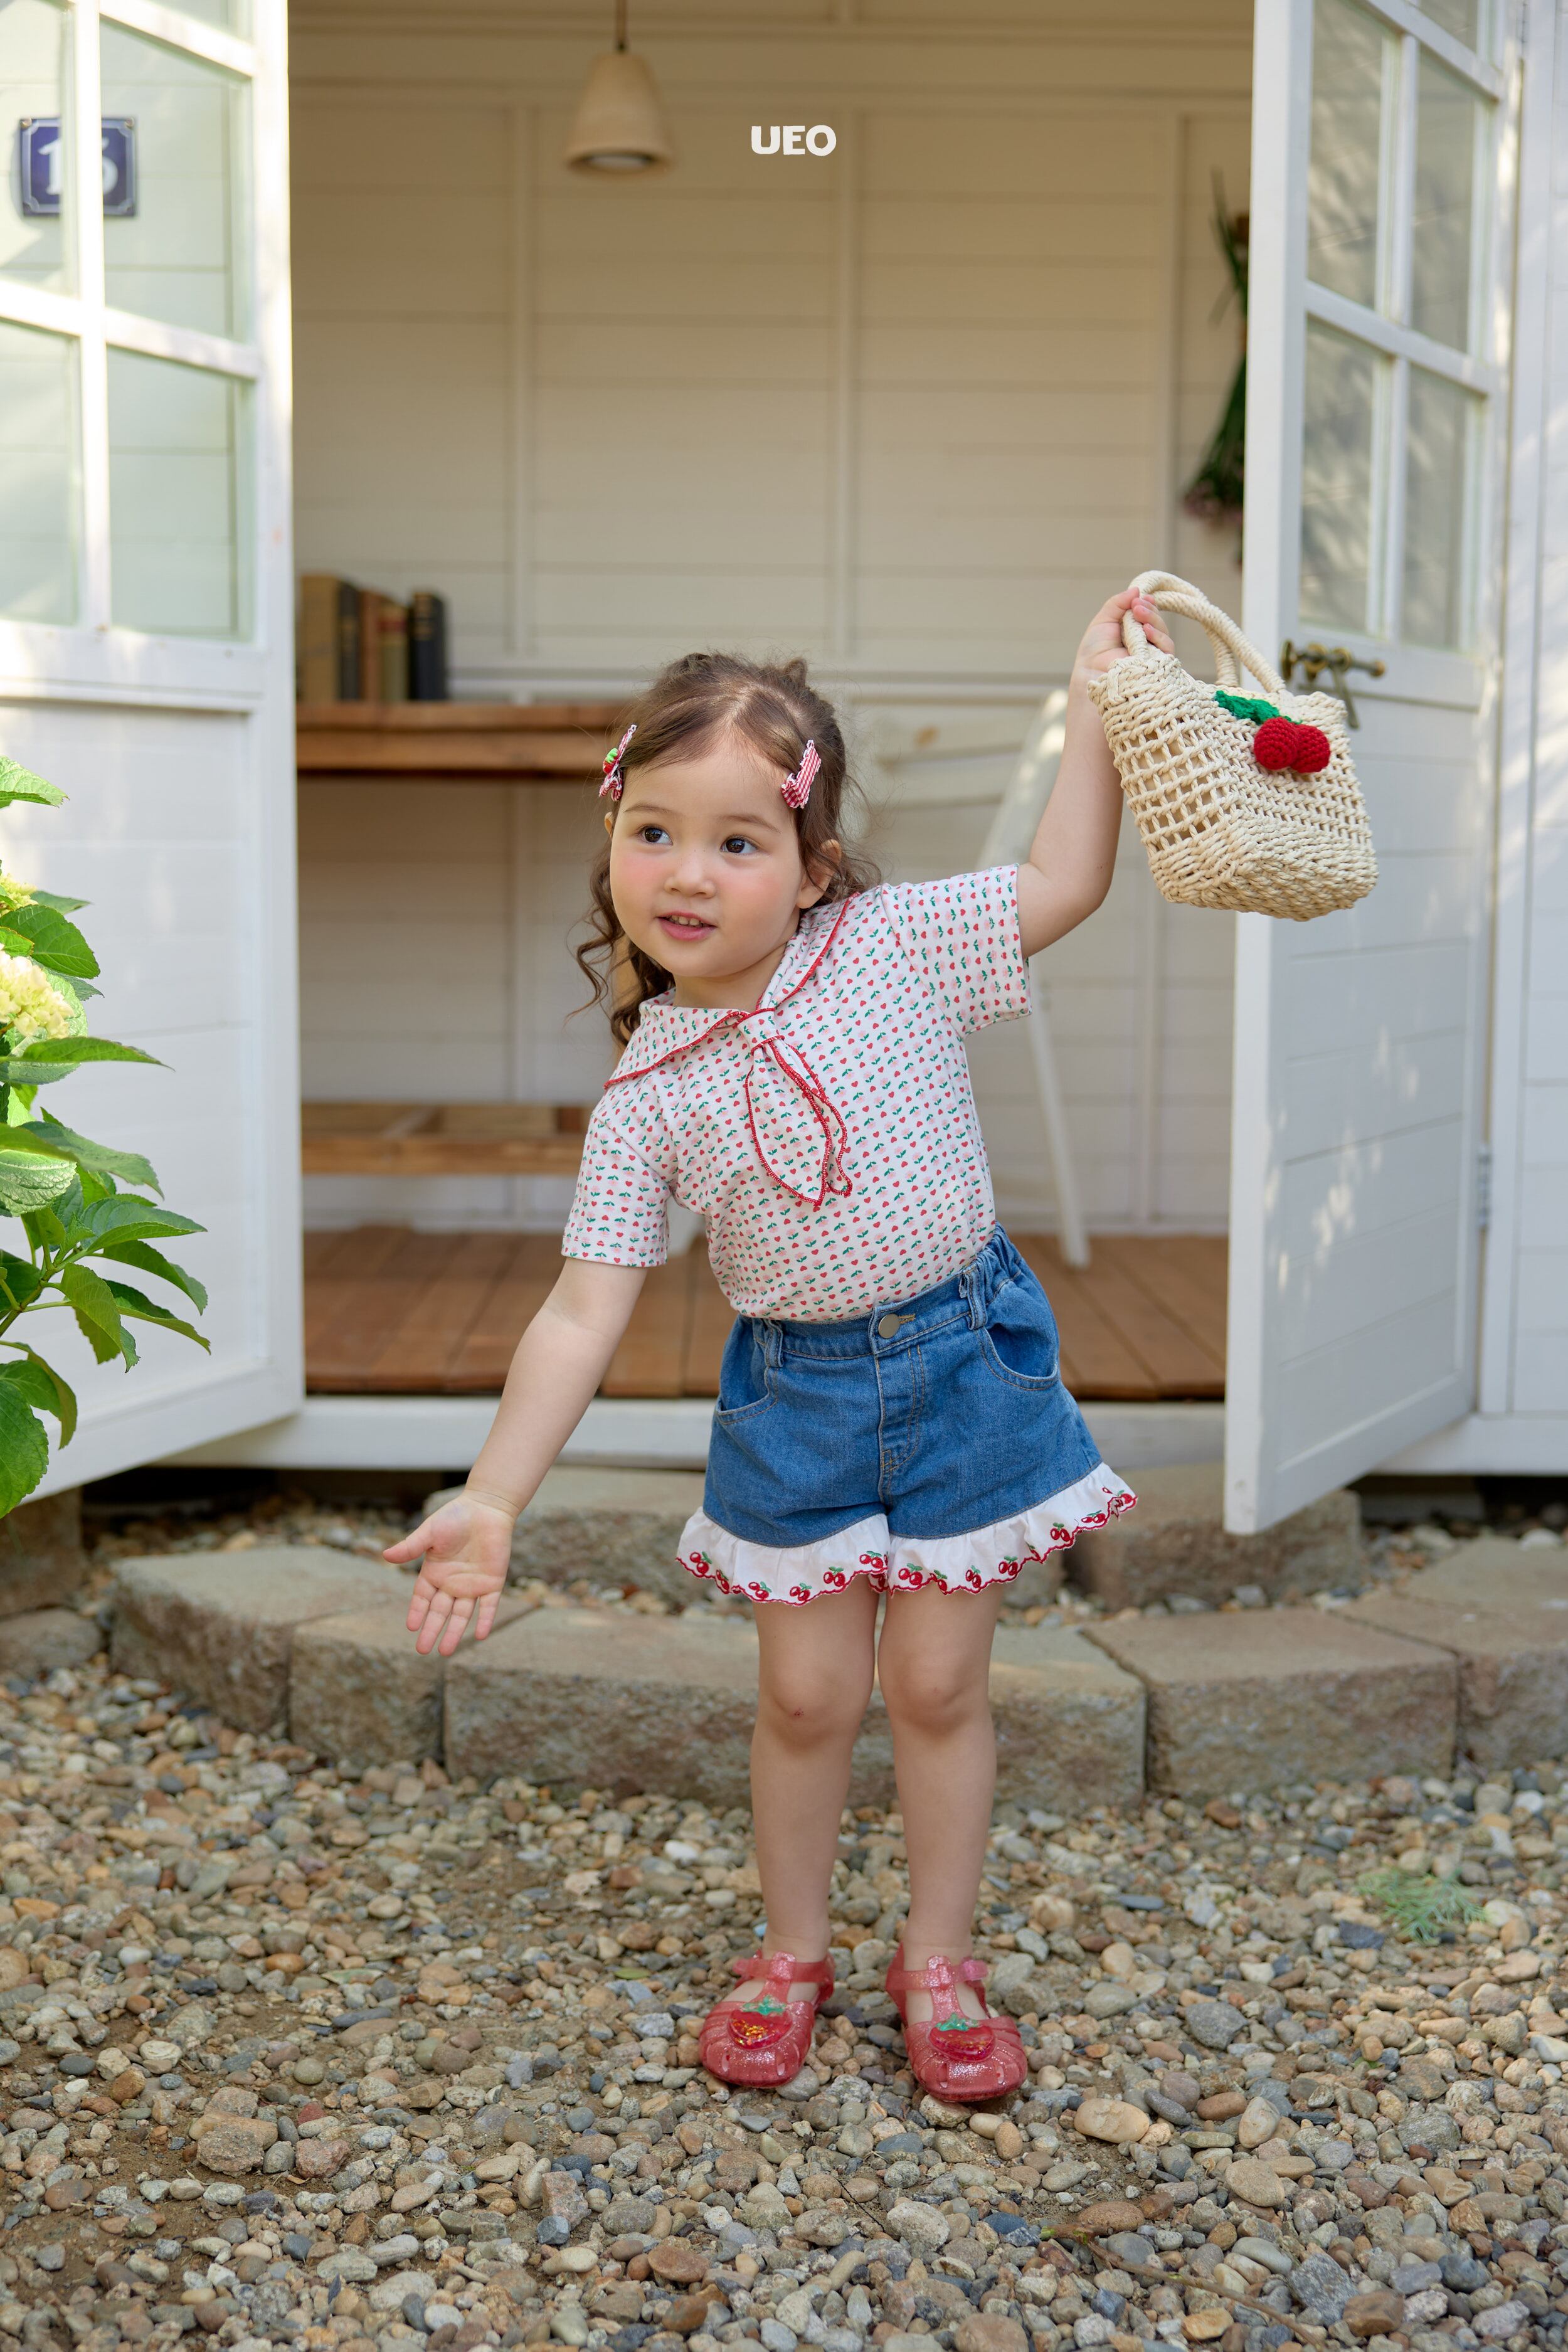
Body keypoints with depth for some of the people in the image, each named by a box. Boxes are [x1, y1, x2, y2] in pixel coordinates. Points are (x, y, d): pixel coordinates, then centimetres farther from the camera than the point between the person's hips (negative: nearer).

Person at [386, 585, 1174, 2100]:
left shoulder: (889, 948, -11)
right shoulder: (645, 1095, -10)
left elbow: (1061, 886, -7)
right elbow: (583, 1314, -11)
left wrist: (1092, 703, -11)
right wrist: (490, 1499, -16)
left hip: (961, 1360, 0)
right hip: (795, 1394, 1)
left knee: (936, 1686, 8)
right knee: (806, 1693, 8)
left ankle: (940, 1961, 28)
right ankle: (792, 1948, 33)